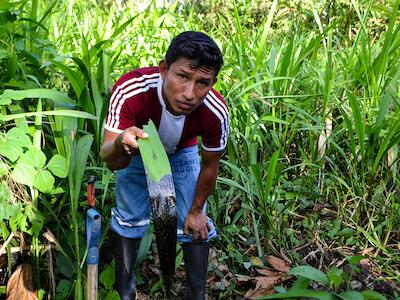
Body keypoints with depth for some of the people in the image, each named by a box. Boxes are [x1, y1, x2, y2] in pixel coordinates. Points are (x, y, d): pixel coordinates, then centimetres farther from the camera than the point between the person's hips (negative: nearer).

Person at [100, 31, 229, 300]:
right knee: (130, 220, 5)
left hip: (182, 153, 1)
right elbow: (111, 162, -41)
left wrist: (197, 210, -4)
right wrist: (122, 144, -66)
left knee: (195, 226, 1)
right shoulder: (130, 90, -44)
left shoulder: (216, 112, -38)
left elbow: (210, 165, -17)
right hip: (136, 151, 0)